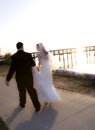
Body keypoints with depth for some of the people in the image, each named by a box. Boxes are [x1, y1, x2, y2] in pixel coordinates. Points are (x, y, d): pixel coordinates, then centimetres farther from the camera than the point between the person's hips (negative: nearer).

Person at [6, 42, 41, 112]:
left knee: (22, 91, 19)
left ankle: (22, 104, 40)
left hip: (19, 78, 0)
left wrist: (8, 79, -11)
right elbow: (33, 64, 3)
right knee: (31, 91, 11)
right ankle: (37, 106, 15)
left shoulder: (14, 57, -14)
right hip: (29, 77, 0)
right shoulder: (28, 55, -10)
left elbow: (12, 69, -17)